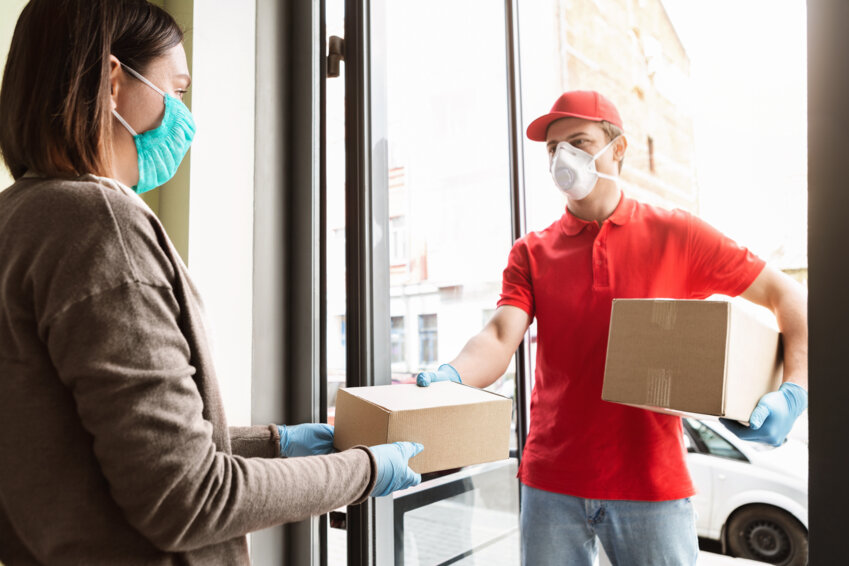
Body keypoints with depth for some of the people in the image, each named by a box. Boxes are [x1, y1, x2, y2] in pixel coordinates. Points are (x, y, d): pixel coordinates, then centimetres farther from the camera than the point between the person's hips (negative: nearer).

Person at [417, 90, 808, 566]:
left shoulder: (676, 235, 2)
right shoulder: (532, 253, 6)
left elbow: (788, 297, 5)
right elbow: (501, 338, -7)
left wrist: (793, 394, -10)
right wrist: (449, 378, -28)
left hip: (651, 483, -1)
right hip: (552, 482, 2)